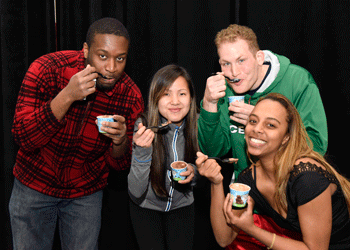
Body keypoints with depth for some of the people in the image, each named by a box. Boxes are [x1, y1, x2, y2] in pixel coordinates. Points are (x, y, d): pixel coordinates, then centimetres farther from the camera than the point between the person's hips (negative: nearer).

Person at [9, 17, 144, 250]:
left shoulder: (130, 96, -16)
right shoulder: (47, 69, -22)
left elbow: (120, 164, -7)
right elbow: (24, 138, -26)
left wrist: (120, 142, -31)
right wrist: (67, 96, -37)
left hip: (86, 195, 1)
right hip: (34, 185, -1)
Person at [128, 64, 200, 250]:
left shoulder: (197, 125, -17)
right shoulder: (144, 127, -24)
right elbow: (136, 193, -27)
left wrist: (194, 171, -23)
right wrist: (142, 151, -41)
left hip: (182, 206, 2)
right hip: (146, 207, -2)